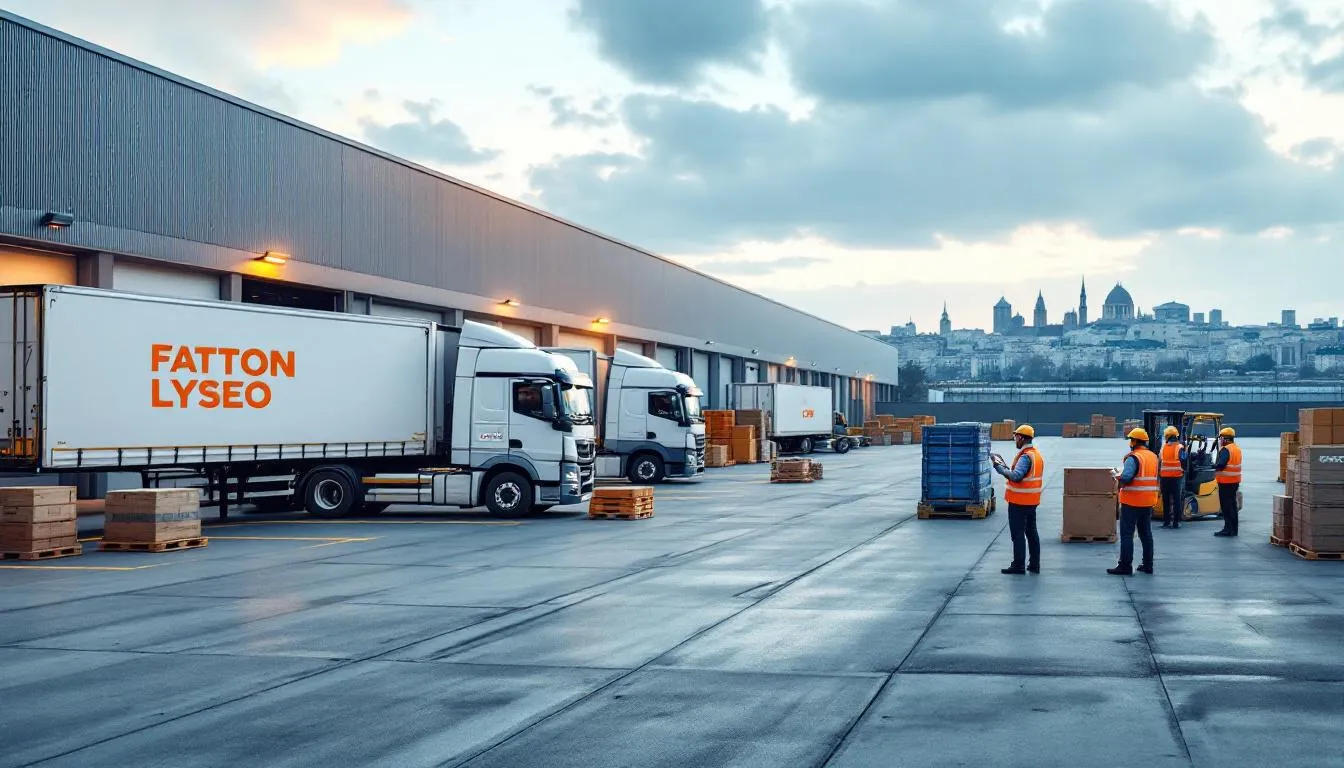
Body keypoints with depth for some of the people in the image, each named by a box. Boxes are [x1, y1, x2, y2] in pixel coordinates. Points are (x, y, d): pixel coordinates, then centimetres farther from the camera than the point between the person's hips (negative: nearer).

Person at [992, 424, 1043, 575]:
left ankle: (1018, 565, 1)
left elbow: (1016, 476, -29)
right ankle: (1034, 564, 18)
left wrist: (1000, 468, -19)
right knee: (1031, 532, 14)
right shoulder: (1037, 454, 12)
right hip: (1032, 501, 9)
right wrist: (1006, 468, 7)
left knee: (1018, 534, -2)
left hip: (1019, 501, -9)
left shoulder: (1025, 456, -19)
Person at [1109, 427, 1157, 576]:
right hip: (1148, 502, 7)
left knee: (1127, 534, -3)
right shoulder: (1154, 457, 10)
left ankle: (1125, 566, -4)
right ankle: (1148, 565, 19)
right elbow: (1155, 478, 13)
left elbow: (1126, 477, -25)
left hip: (1132, 501, -7)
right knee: (1146, 533, 15)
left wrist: (1118, 479, -5)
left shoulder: (1133, 458, -15)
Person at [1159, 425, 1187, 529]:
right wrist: (1183, 470, 11)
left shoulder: (1163, 447, 1)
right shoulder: (1180, 447, -7)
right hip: (1177, 476, -3)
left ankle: (1166, 521, 12)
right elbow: (1183, 462, -8)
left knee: (1166, 499, 10)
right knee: (1177, 499, 2)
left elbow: (1160, 461, 6)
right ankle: (1176, 521, 0)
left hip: (1165, 476, 3)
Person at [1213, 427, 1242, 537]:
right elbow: (1233, 463, 12)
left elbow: (1220, 465, -24)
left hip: (1226, 482, -9)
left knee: (1226, 505, -4)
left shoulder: (1226, 449, -17)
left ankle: (1228, 529, -5)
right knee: (1232, 504, 15)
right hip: (1235, 481, 9)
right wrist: (1218, 467, 6)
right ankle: (1234, 529, 19)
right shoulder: (1237, 449, 13)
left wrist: (1214, 466, -4)